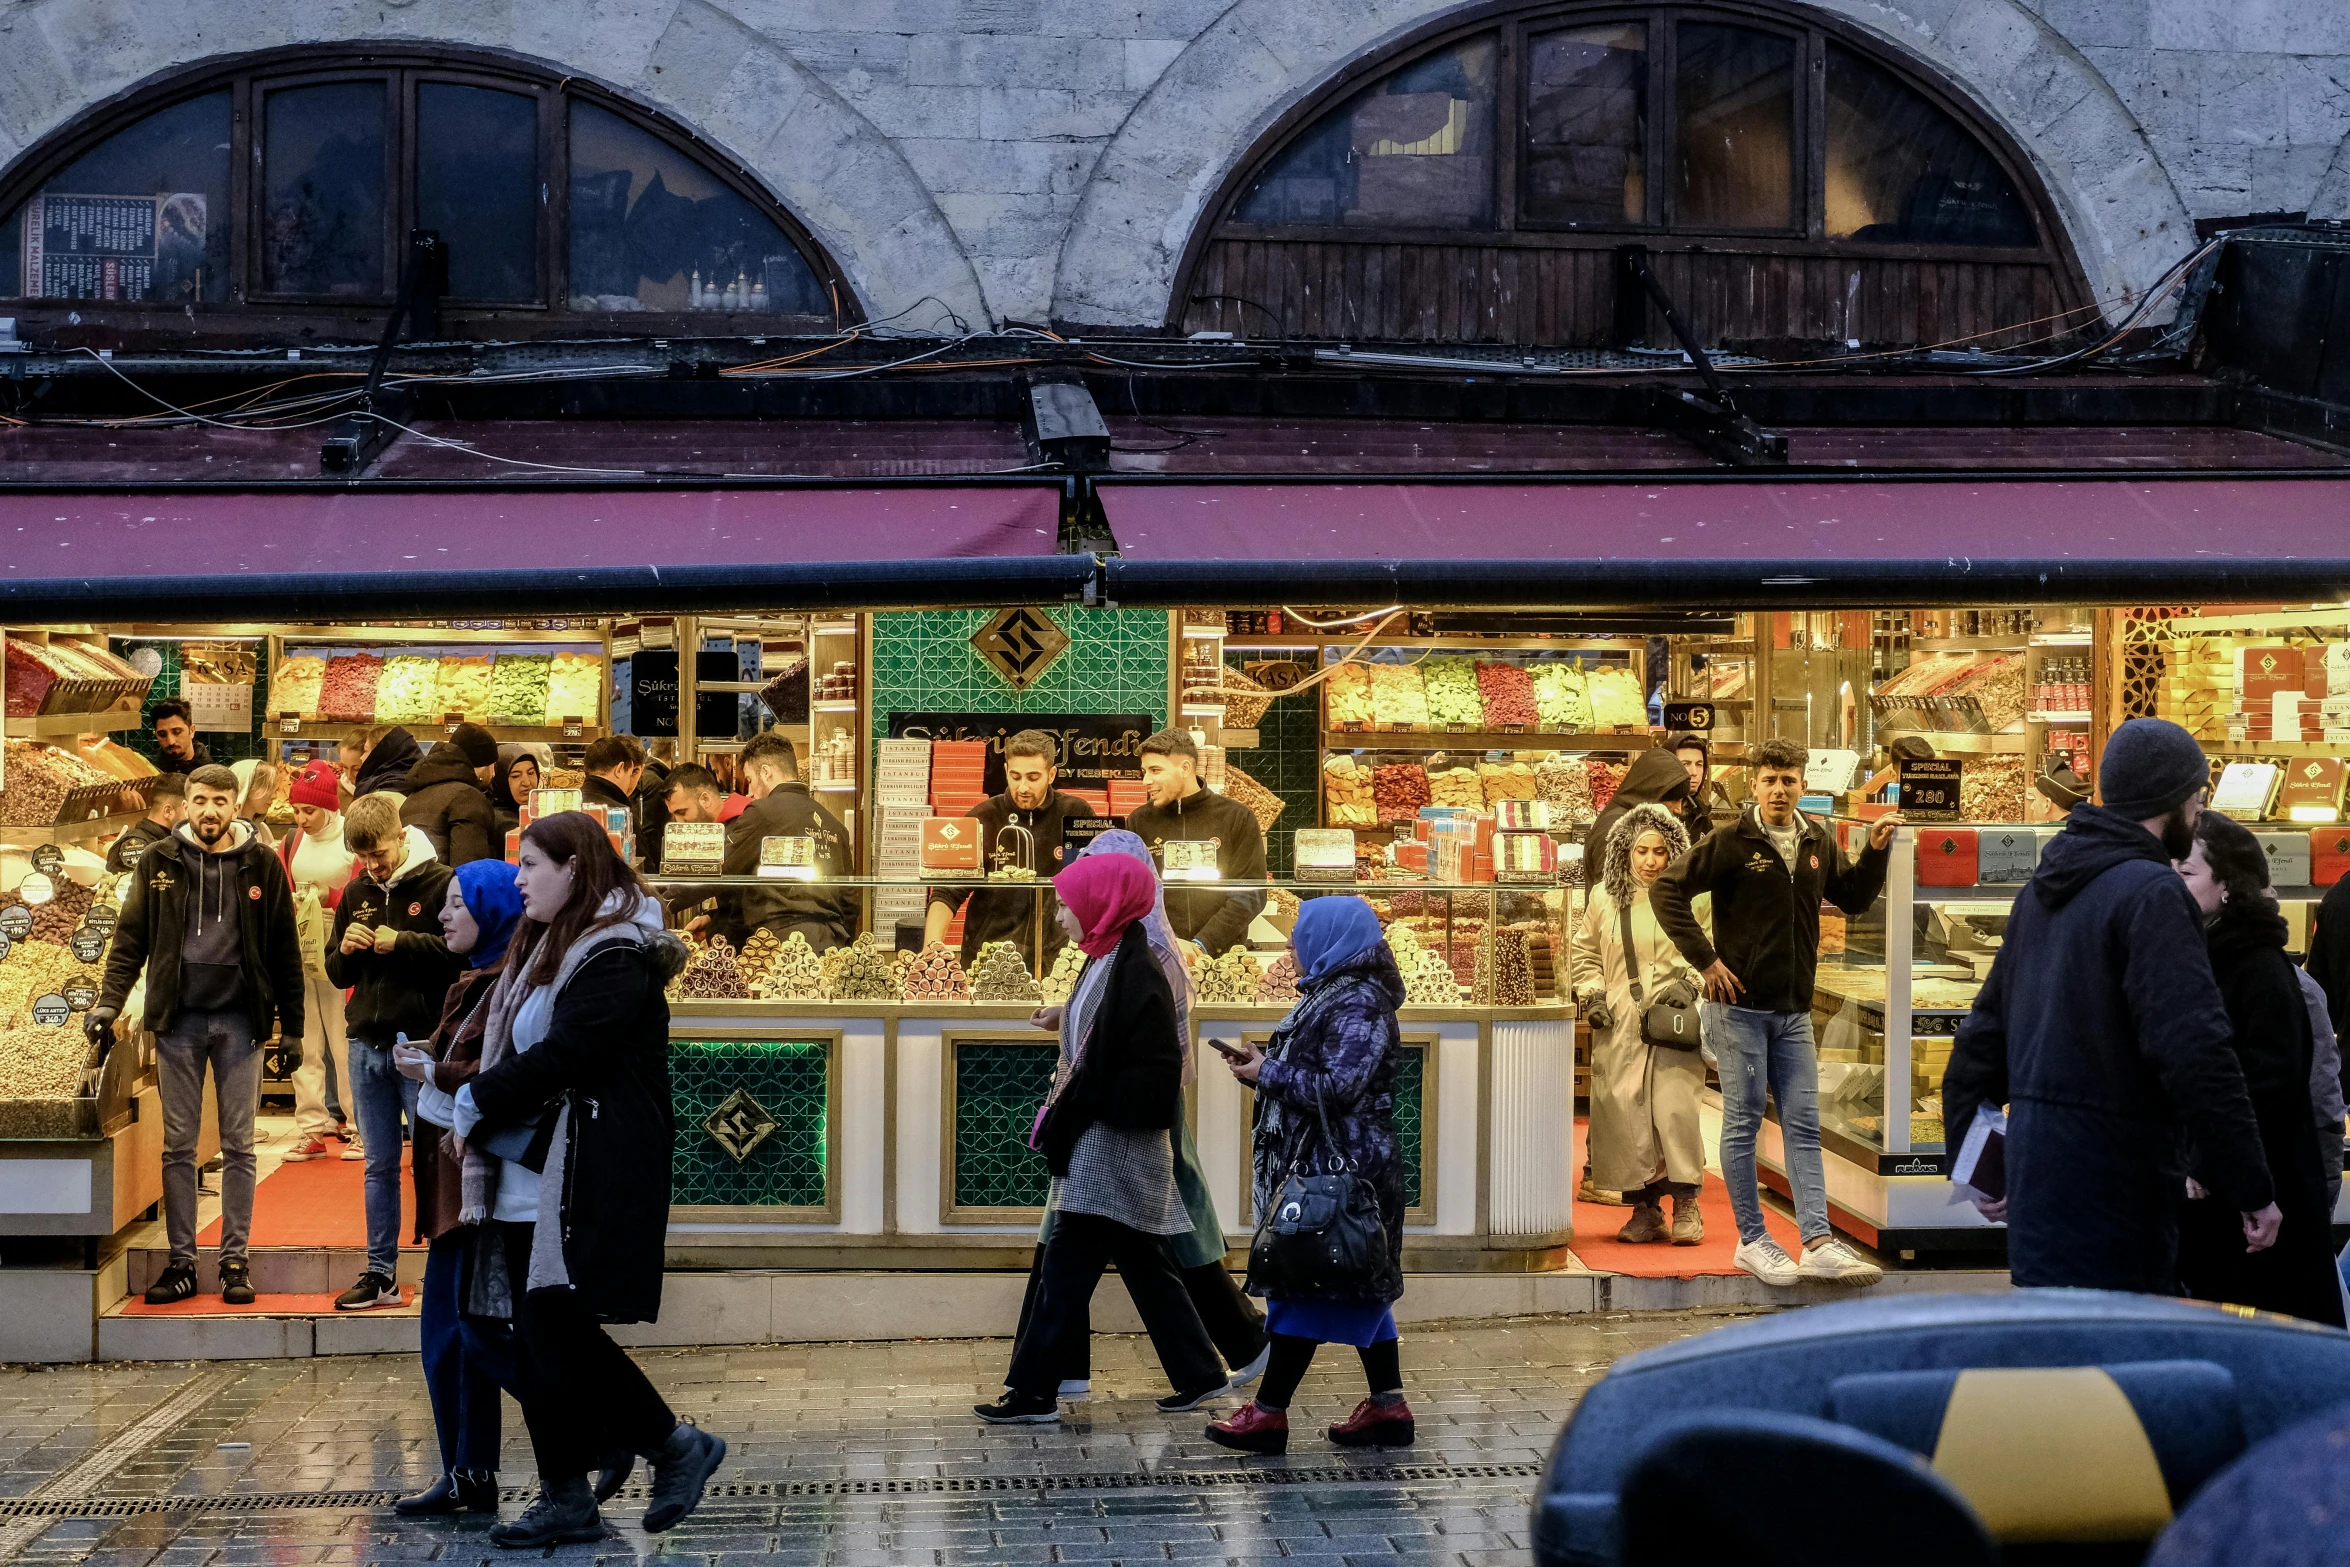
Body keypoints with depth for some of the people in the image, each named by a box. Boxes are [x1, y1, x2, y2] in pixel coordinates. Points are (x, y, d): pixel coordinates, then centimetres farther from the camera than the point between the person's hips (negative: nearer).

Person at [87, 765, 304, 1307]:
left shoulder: (261, 865, 1)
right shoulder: (158, 861, 3)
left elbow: (284, 952, 4)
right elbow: (131, 937, 2)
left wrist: (292, 1029, 2)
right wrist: (108, 1003, -10)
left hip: (240, 1019, -1)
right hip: (177, 1019, 1)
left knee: (238, 1145, 4)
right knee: (178, 1145, 5)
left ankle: (236, 1260, 10)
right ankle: (181, 1261, 11)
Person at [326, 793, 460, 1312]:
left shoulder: (441, 884, -6)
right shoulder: (355, 894, 13)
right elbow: (337, 973, 19)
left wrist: (403, 943, -19)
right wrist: (345, 951, -4)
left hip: (424, 1045, -6)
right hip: (367, 1047, 6)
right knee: (379, 1167, 11)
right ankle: (381, 1274, 17)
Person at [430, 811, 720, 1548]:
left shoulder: (617, 957, -13)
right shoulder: (546, 948, 18)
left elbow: (560, 1055, -20)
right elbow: (516, 1049, 16)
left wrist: (475, 1101, -10)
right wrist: (472, 1100, 0)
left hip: (591, 1178, -9)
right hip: (535, 1173, 9)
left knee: (557, 1327, -9)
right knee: (540, 1333, 7)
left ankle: (676, 1444, 6)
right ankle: (565, 1499, 13)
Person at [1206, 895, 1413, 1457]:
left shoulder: (1359, 1005, -17)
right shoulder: (1334, 995, 15)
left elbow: (1338, 1087, -23)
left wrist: (1268, 1073, -14)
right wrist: (1265, 1062, 5)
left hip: (1339, 1172, -10)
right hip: (1322, 1166, 10)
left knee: (1303, 1287, -5)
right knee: (1358, 1288, 12)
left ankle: (1269, 1412, 0)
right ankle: (1388, 1408, 16)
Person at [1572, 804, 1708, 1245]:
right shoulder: (1604, 900, 11)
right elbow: (1583, 953, 20)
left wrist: (1689, 982, -9)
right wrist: (1591, 994, 6)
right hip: (1618, 1028, 3)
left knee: (1675, 1107, -14)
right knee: (1624, 1115, -2)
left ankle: (1686, 1206, -1)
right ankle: (1644, 1208, 9)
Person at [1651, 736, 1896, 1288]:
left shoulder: (1818, 842, 8)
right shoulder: (1731, 842, -9)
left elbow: (1853, 898, 22)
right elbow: (1666, 891, -11)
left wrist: (1875, 851, 6)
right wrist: (1706, 959, -14)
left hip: (1794, 1011, 6)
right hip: (1740, 1005, -5)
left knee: (1803, 1124, 3)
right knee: (1744, 1122, 1)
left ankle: (1818, 1243, 3)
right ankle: (1751, 1240, 10)